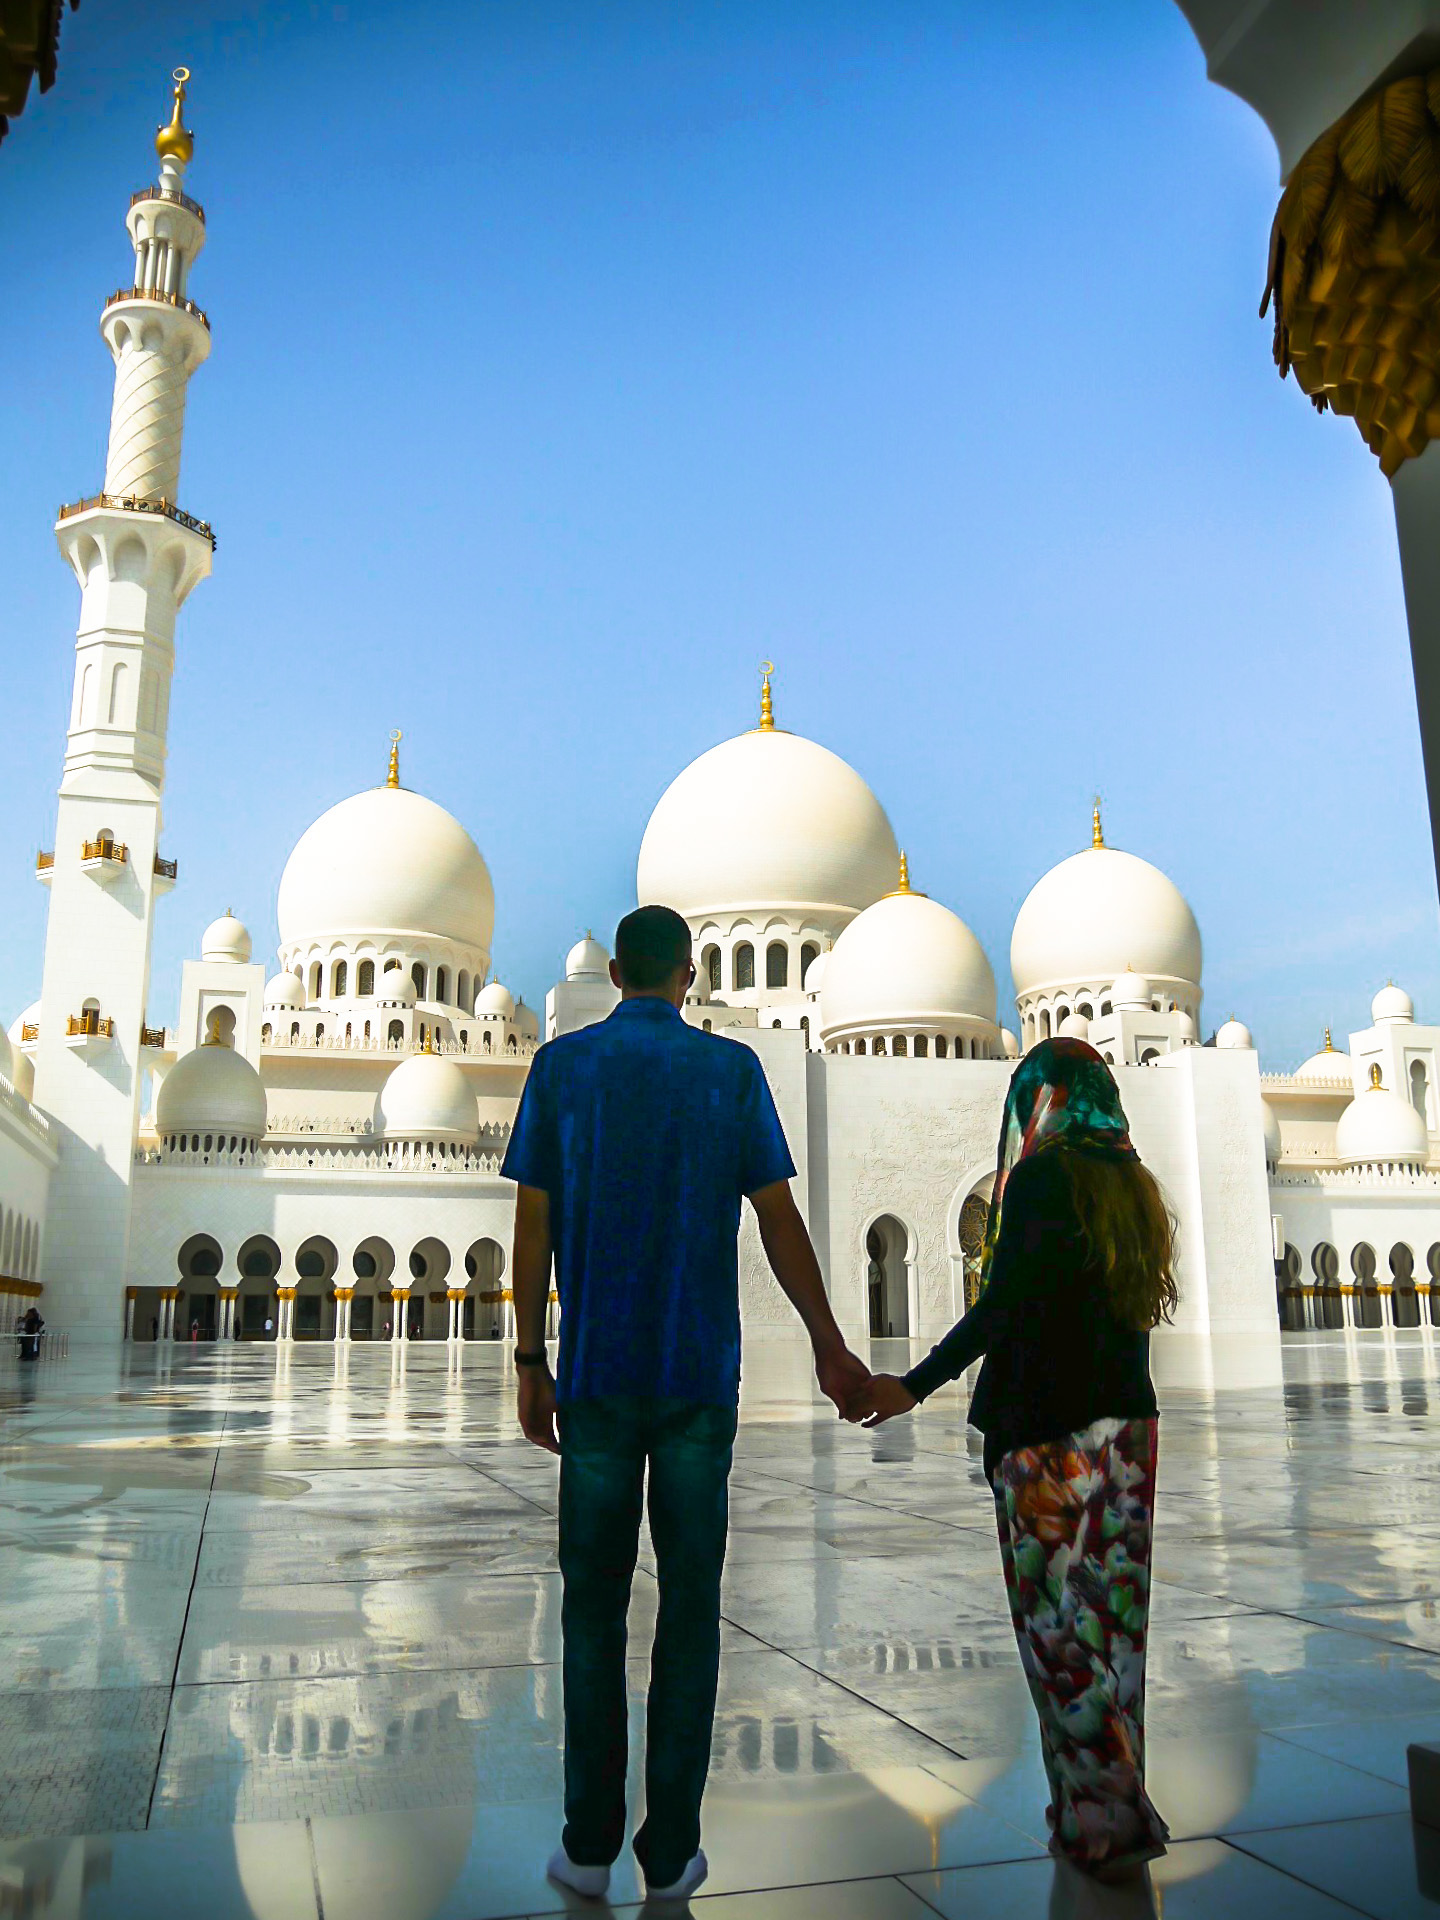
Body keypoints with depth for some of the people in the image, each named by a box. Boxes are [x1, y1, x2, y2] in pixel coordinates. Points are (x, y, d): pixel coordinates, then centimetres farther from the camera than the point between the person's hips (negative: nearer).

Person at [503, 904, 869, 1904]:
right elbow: (780, 1219, -1)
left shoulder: (562, 1066, 2)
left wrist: (531, 1363, 6)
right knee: (690, 1611, 8)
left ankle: (590, 1844, 16)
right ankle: (671, 1850, 14)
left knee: (594, 1608, 10)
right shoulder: (732, 1069, 1)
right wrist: (829, 1346, 6)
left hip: (597, 1374, 0)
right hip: (700, 1374, 0)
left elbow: (534, 1224, 0)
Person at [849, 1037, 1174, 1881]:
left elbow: (1006, 1304, -17)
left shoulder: (1040, 1176, -10)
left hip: (1048, 1429, -7)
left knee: (1060, 1620, 2)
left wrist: (916, 1385, -14)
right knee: (1113, 1613, 13)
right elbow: (1132, 1307, 16)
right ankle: (1123, 1807, 22)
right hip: (1130, 1423, 7)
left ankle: (1104, 1821, 8)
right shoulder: (1135, 1185, 12)